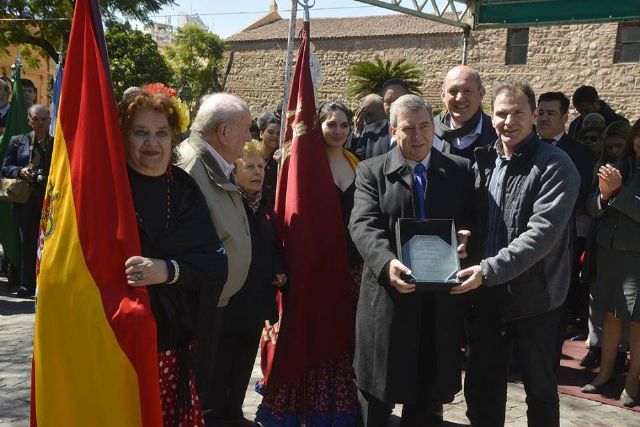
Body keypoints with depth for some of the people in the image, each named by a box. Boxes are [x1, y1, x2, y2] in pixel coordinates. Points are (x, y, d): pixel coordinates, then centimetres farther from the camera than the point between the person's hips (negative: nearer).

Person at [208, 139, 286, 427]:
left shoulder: (265, 208, 12)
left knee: (243, 367, 18)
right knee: (221, 369, 5)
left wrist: (280, 272, 2)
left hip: (256, 303, 7)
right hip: (228, 303, -7)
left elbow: (274, 248, 18)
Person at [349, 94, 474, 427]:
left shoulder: (461, 170, 8)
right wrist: (387, 262, -30)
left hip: (442, 299, 2)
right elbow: (364, 225, -11)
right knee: (376, 399, 12)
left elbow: (474, 221, 9)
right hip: (388, 298, -2)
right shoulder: (372, 171, 2)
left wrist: (467, 238, -16)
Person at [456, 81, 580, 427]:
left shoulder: (555, 166, -13)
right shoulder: (484, 161, 5)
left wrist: (489, 269, -28)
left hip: (533, 296, -5)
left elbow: (542, 233, -22)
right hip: (487, 293, 5)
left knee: (540, 388, 13)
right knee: (480, 385, 15)